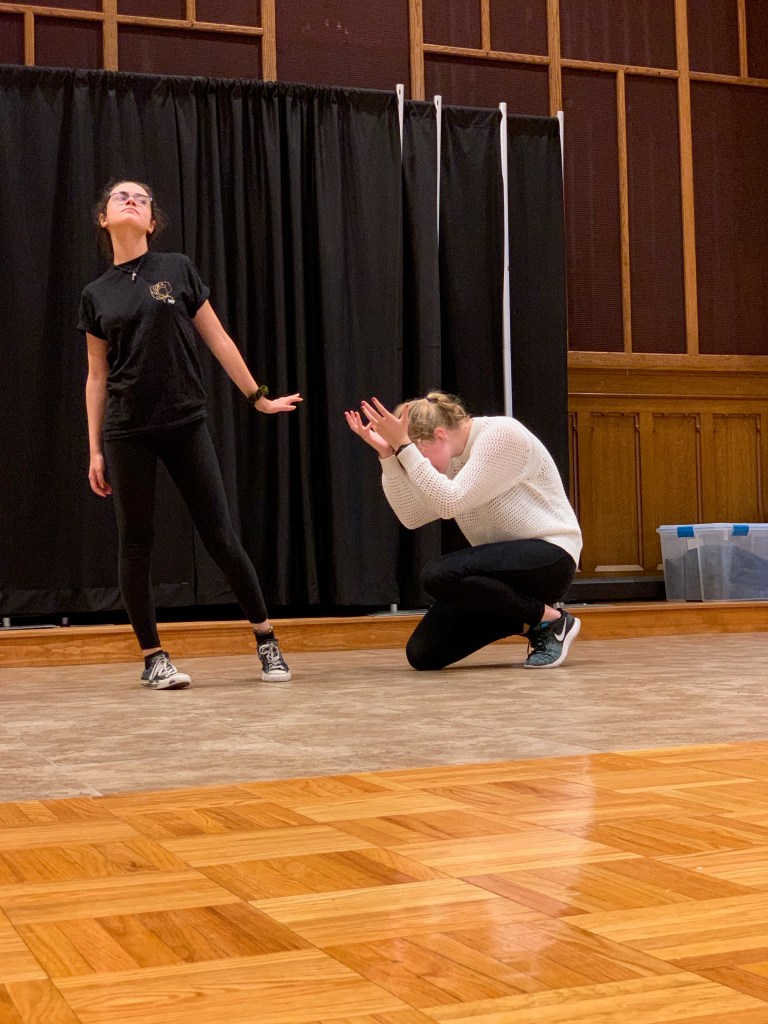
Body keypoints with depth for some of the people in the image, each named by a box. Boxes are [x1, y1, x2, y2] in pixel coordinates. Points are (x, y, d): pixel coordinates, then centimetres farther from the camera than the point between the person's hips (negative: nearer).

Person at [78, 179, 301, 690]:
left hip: (187, 424, -1)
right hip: (128, 432, 1)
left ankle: (267, 639, 14)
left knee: (221, 537, -1)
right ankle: (153, 657, 12)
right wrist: (95, 450, 8)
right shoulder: (97, 294, 8)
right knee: (136, 543, 2)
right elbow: (97, 376, 11)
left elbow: (219, 340, 8)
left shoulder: (178, 270, 4)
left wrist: (259, 396, 10)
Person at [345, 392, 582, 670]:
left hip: (548, 557, -8)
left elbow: (450, 503, -25)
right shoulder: (450, 457, 9)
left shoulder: (502, 435, -16)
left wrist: (403, 446, -24)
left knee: (437, 575, -31)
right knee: (423, 654, -5)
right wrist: (388, 454, -9)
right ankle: (531, 622, 11)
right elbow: (411, 516, -1)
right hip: (503, 565, 9)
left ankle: (551, 619, -12)